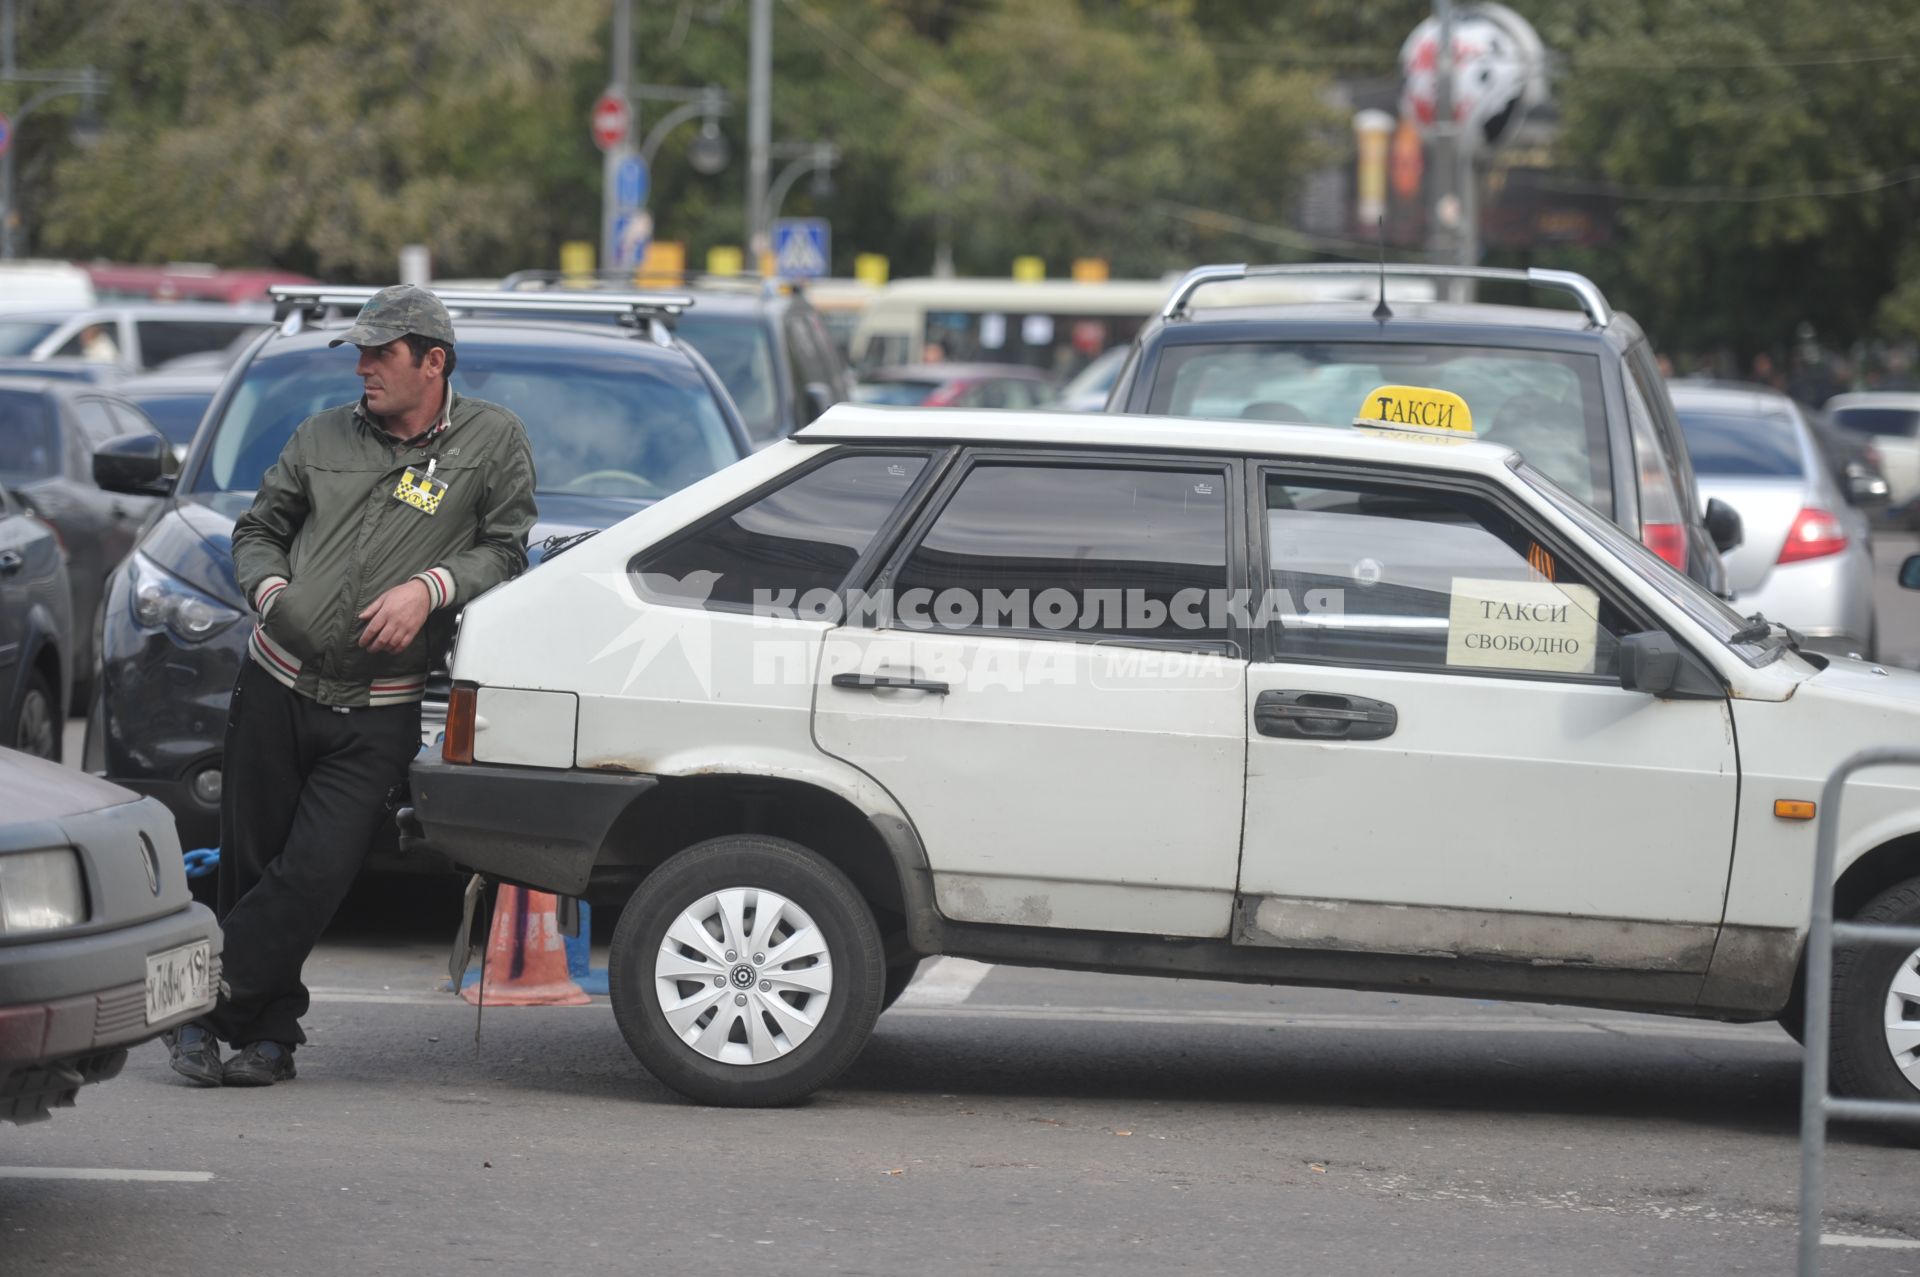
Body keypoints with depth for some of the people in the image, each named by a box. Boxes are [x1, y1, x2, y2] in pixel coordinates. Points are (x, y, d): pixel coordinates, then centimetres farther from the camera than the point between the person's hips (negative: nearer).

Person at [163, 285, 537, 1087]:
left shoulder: (493, 440, 2)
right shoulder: (323, 437, 10)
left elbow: (504, 550, 1)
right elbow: (257, 530, 18)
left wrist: (430, 588, -14)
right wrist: (268, 588, -2)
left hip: (376, 717, -3)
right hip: (275, 684, 3)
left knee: (315, 874, -12)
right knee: (250, 864, 3)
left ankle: (200, 1007, 0)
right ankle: (270, 1035, 14)